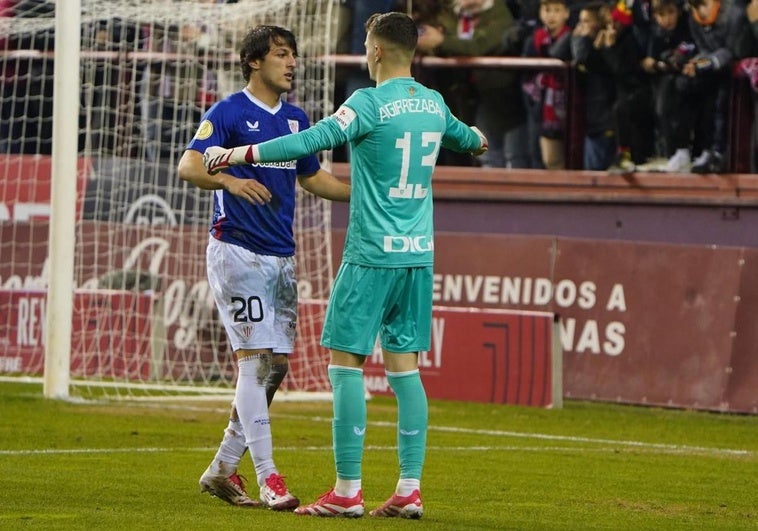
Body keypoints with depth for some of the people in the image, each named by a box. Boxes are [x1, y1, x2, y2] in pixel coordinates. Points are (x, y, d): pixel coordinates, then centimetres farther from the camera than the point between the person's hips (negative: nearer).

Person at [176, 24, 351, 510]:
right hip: (237, 251, -7)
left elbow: (312, 177, 27)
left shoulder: (296, 120, 14)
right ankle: (267, 477, -13)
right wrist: (229, 180, -38)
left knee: (276, 366, 5)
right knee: (255, 357, -12)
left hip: (283, 256, 7)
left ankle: (223, 469, 15)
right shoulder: (228, 113, -6)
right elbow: (189, 165, -18)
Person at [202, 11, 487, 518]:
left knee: (346, 362, -2)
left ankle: (347, 490, -4)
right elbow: (460, 135, 33)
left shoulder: (371, 103, -11)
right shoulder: (434, 104, 11)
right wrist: (478, 140, 58)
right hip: (419, 255, 7)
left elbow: (314, 140, -22)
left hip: (371, 256, -7)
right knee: (404, 365, 10)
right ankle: (410, 489, 6)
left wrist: (239, 155, -19)